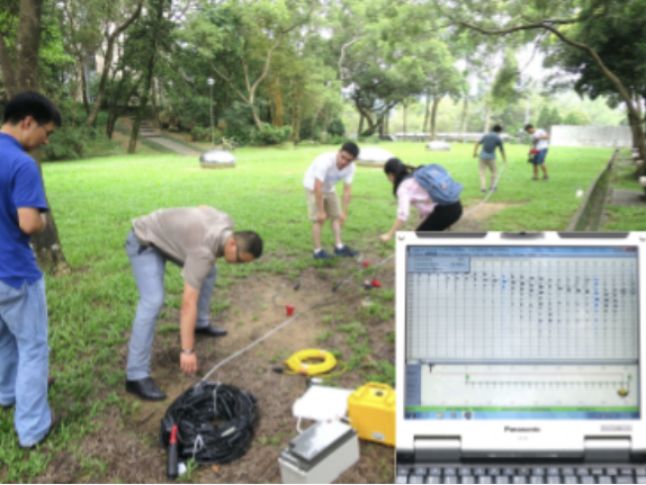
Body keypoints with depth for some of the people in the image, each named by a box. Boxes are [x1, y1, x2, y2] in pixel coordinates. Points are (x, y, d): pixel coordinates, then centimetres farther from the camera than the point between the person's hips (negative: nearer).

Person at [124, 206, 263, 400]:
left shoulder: (226, 222, -13)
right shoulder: (204, 251, -37)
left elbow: (202, 208, 10)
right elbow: (189, 302, -39)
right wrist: (187, 350, -38)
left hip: (166, 236, 9)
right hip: (144, 242, -9)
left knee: (208, 272, 13)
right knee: (153, 301, -25)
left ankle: (200, 324, 30)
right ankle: (136, 376, -21)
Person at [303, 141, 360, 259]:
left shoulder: (350, 167, -22)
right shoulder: (325, 161, -39)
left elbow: (347, 190, -16)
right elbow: (318, 188, -37)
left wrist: (344, 212, -16)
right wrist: (321, 211, -34)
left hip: (329, 187, 6)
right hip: (313, 186, -6)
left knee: (336, 216, 6)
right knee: (319, 219, -10)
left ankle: (339, 247, 14)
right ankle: (318, 251, -2)